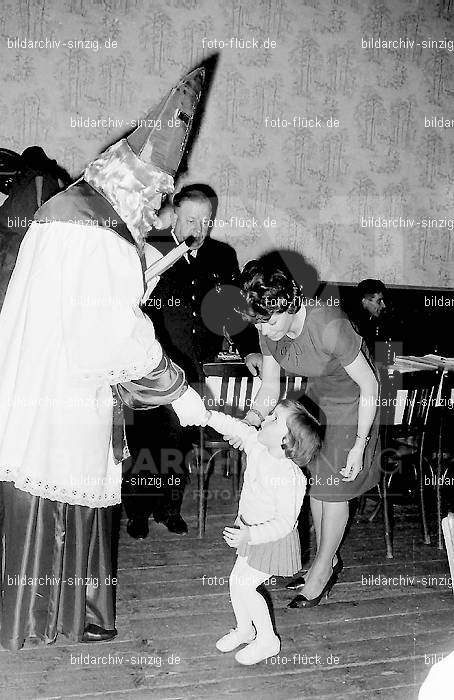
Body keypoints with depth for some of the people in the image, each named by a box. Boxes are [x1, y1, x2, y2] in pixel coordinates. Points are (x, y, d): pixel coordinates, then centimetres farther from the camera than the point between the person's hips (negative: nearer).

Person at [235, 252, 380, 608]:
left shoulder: (329, 327, -37)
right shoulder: (270, 329, -17)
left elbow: (369, 385, -25)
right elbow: (270, 389, -5)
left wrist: (359, 445, -21)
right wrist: (254, 416, -26)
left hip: (351, 401, -6)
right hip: (316, 397, 6)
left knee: (333, 488, 1)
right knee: (315, 481, 11)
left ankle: (323, 568, 20)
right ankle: (328, 560, 30)